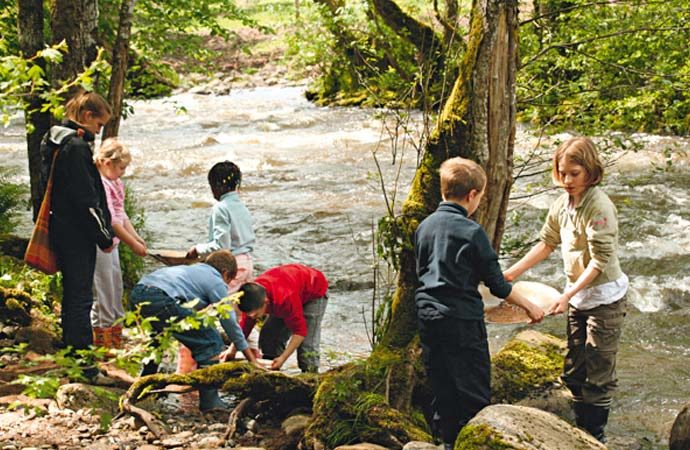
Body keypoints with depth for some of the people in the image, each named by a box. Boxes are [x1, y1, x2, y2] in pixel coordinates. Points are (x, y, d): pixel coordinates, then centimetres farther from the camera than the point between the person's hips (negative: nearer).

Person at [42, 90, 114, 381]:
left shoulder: (53, 143, 13)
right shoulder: (75, 146, -18)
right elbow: (87, 198, -20)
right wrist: (104, 237, -12)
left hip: (61, 233, 10)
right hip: (78, 236, -10)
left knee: (71, 297, 17)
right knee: (81, 299, -5)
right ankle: (84, 366, -1)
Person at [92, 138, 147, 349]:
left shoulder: (115, 183, 12)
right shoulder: (99, 184, -19)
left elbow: (121, 215, 17)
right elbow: (110, 221, -21)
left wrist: (137, 238, 10)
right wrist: (133, 244, -17)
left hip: (111, 244, 10)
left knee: (116, 290, 15)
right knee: (104, 293, -3)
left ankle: (116, 342, 24)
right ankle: (102, 340, 5)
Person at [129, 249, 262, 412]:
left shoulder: (192, 269, 37)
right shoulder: (217, 282, 14)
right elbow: (230, 322, 15)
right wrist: (252, 360, 23)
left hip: (137, 293, 9)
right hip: (161, 299, -9)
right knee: (210, 343, 2)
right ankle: (209, 402, 2)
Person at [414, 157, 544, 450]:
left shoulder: (424, 227, 5)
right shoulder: (472, 232, -13)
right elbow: (497, 285, -8)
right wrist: (529, 307, 4)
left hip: (427, 315, 6)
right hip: (461, 319, -6)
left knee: (441, 387, 16)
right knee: (474, 391, 4)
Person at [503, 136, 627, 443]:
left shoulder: (599, 206, -22)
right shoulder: (563, 204, 2)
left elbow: (601, 260, -24)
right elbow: (547, 243, 14)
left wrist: (568, 295, -27)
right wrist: (513, 272, 8)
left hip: (604, 297, -8)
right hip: (578, 295, 8)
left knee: (598, 371, -1)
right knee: (574, 369, 14)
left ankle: (596, 435, 10)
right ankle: (583, 429, 28)